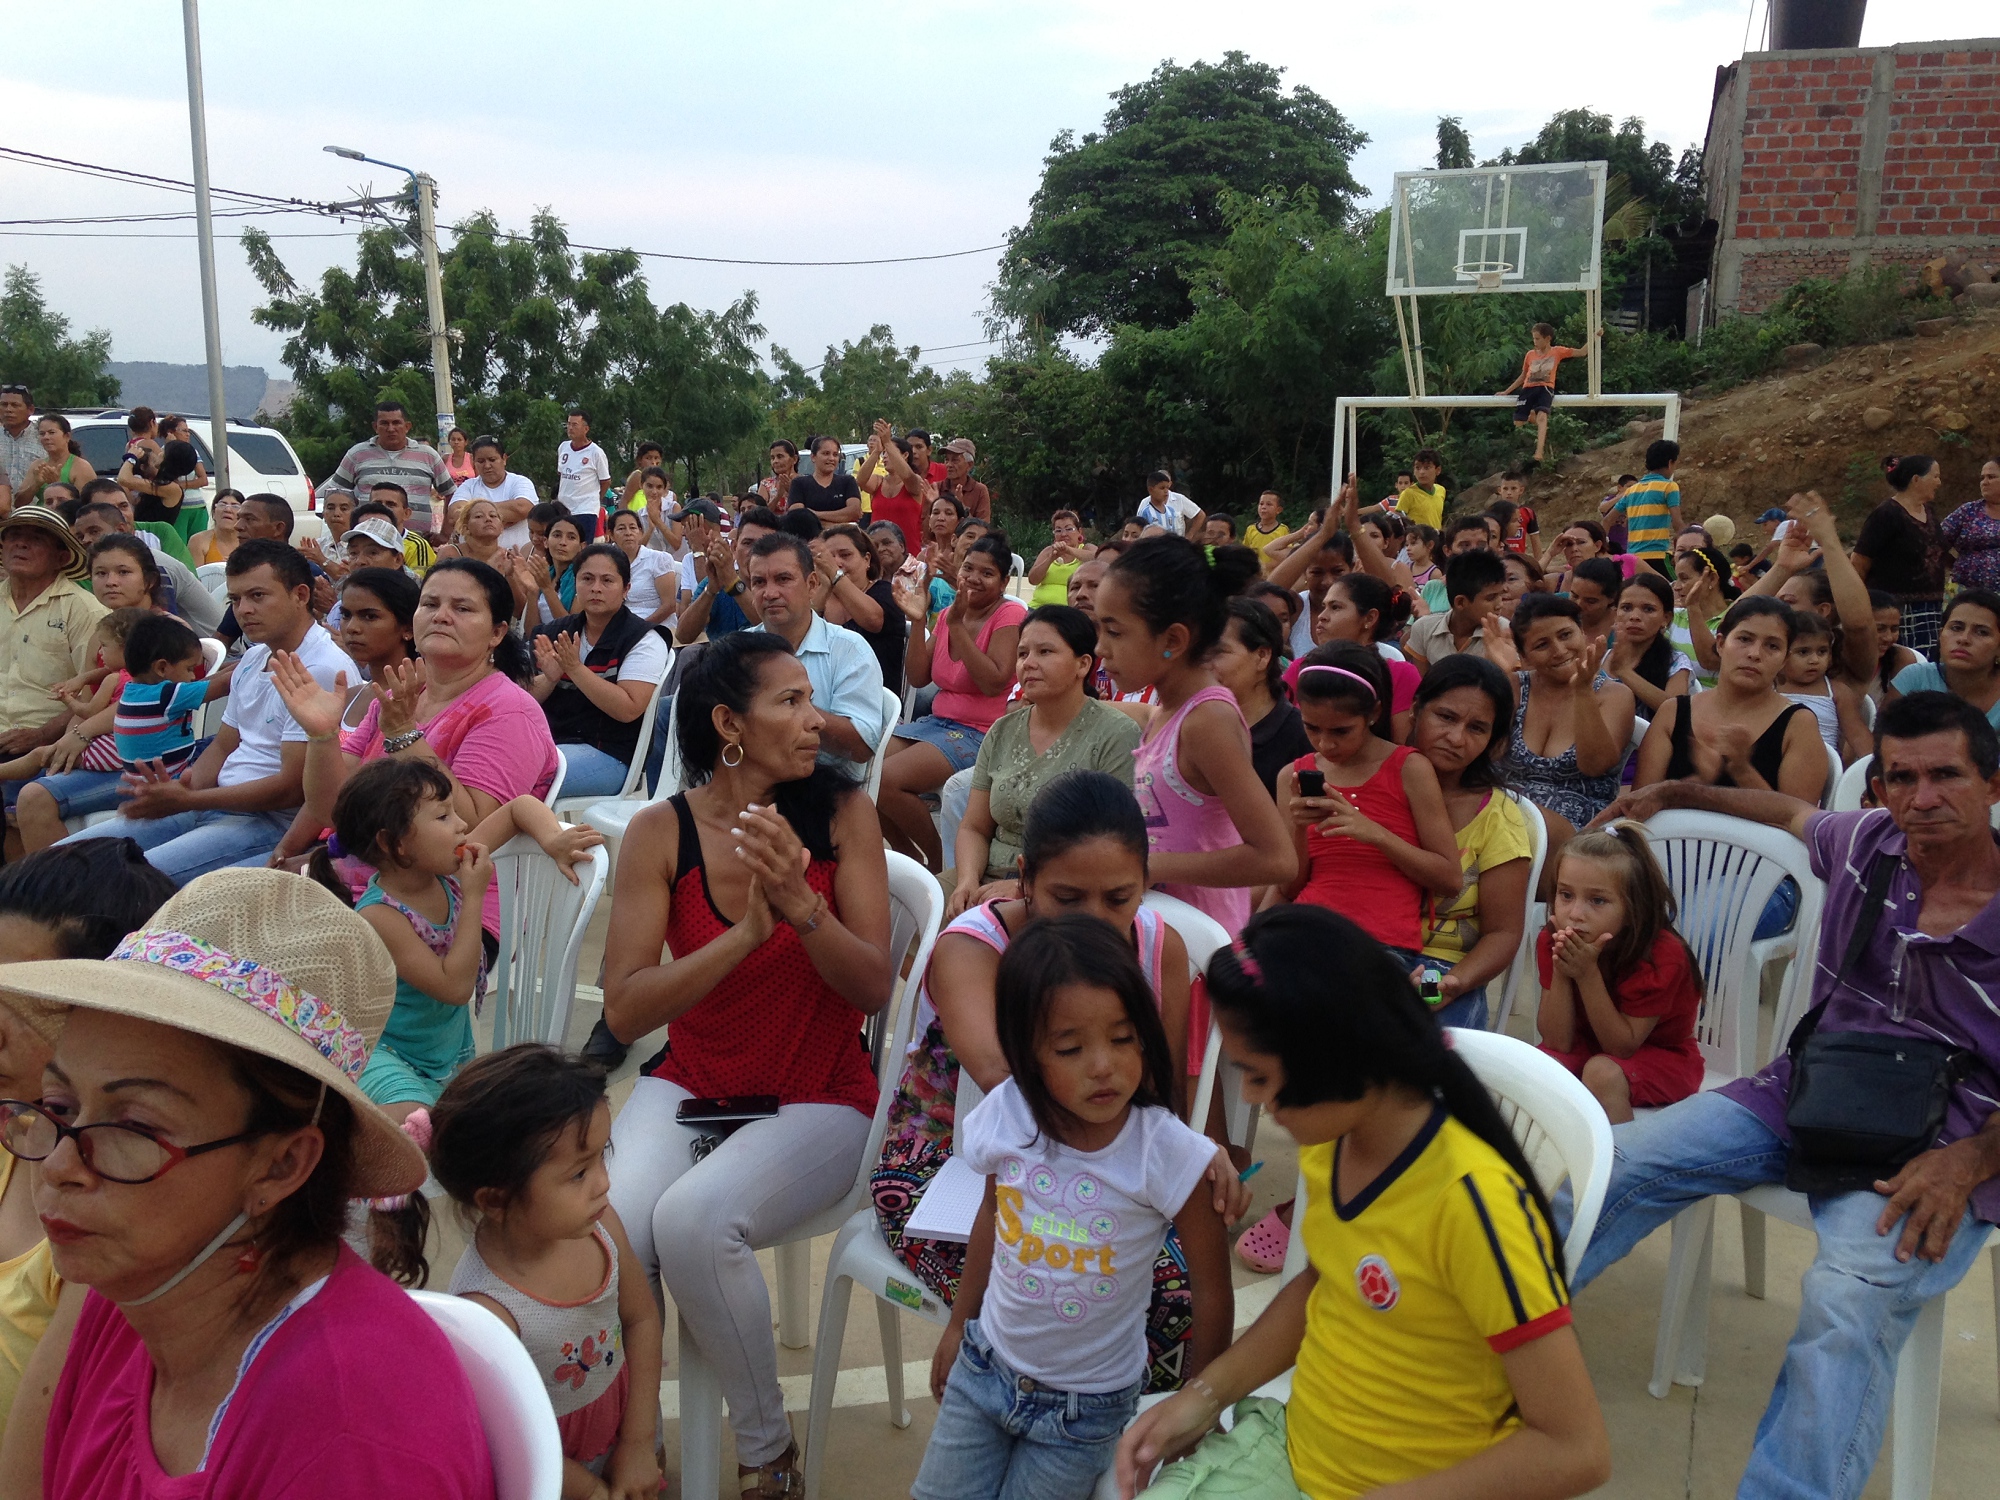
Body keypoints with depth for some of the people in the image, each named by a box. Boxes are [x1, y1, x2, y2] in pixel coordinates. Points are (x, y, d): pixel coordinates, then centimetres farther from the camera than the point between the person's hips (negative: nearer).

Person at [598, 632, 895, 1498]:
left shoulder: (842, 812, -8)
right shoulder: (663, 832, -6)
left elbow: (875, 987, -9)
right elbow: (623, 1012, -12)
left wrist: (801, 905, -26)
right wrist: (747, 933, -24)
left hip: (817, 1097, -2)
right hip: (690, 1085, 2)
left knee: (693, 1217, -29)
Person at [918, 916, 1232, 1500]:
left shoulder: (1167, 1153, -25)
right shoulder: (1007, 1117, -17)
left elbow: (1212, 1293, -12)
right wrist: (957, 1326, 15)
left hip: (1088, 1405, -3)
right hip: (985, 1366, 3)